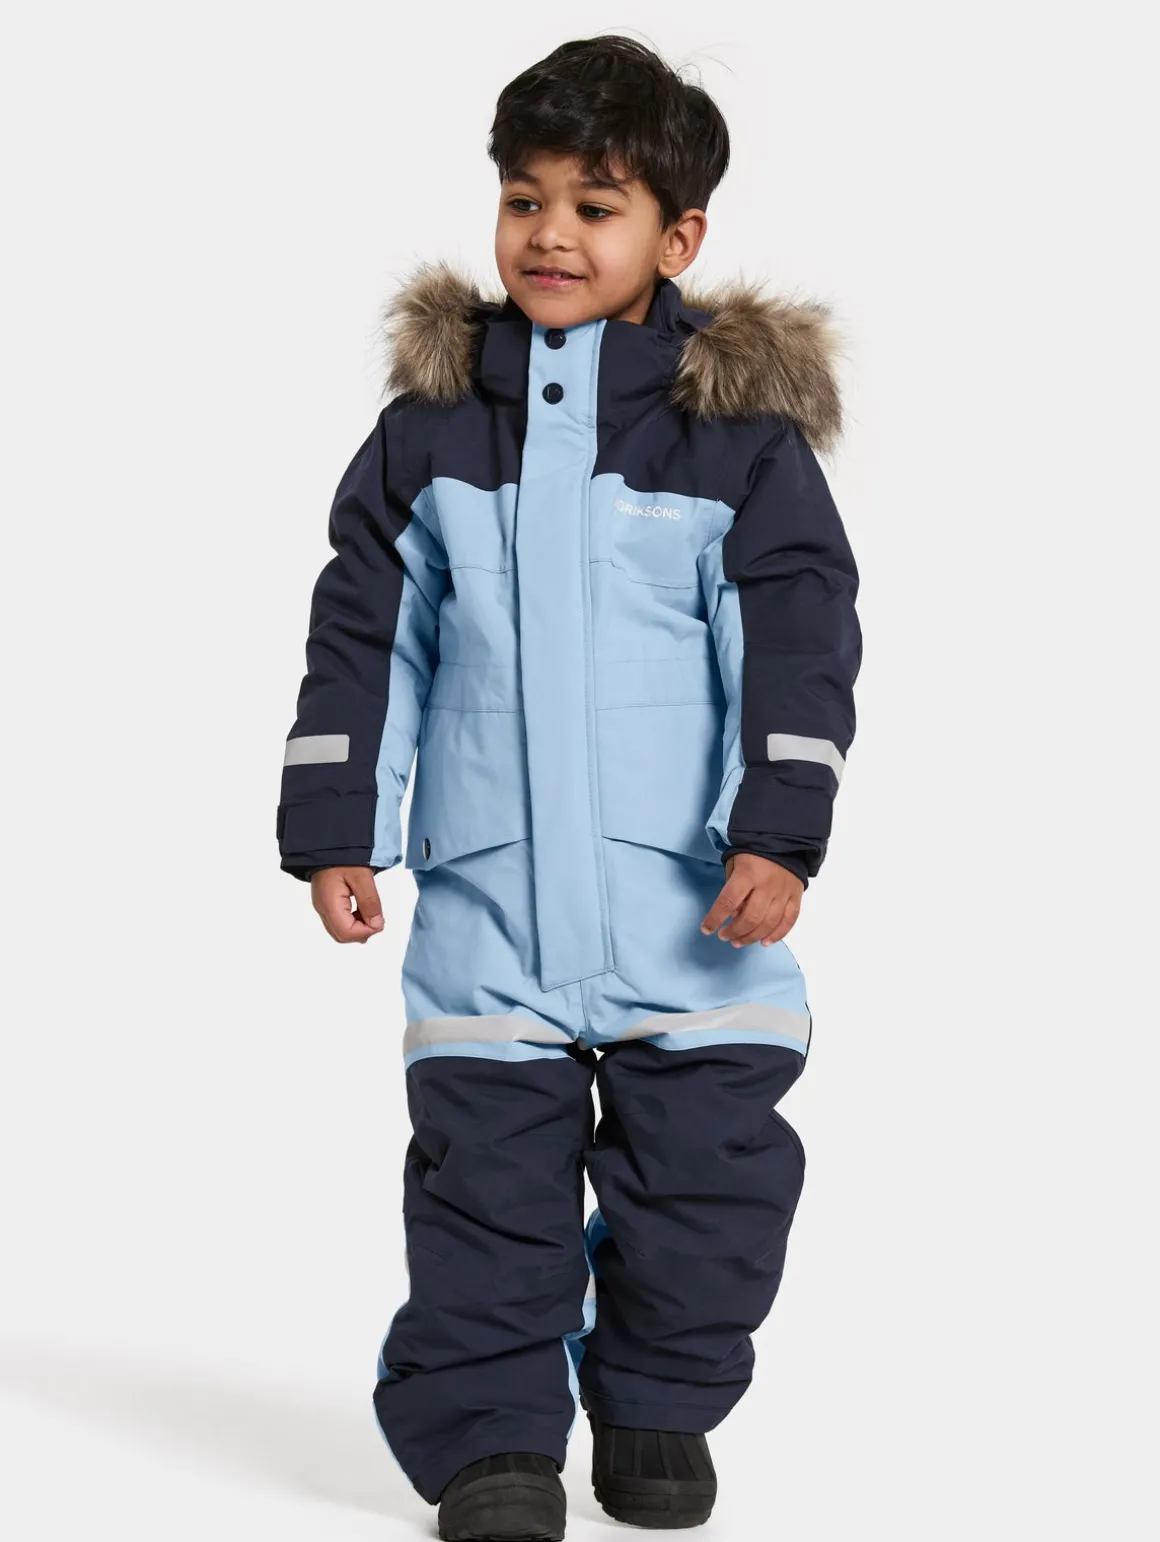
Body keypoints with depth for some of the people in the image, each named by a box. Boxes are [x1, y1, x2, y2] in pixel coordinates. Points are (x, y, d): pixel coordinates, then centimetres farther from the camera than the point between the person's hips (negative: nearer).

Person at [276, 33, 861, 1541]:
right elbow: (362, 637, 8)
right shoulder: (431, 421, 5)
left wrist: (781, 834, -12)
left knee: (706, 1163, 6)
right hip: (486, 897, 1)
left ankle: (659, 1408, 26)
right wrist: (333, 828, 3)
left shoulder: (741, 426, -1)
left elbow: (797, 641, -3)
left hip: (694, 899, -1)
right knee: (485, 1177, 2)